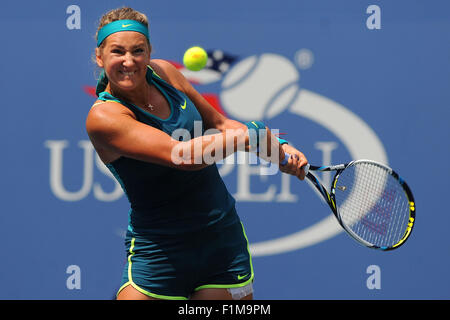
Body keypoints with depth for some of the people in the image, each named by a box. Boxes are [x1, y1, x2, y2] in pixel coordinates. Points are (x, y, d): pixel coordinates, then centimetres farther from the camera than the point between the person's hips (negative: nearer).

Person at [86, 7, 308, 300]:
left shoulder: (163, 72, 1)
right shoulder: (103, 117, -18)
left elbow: (218, 124, 14)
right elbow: (183, 155, -28)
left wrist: (279, 149, 0)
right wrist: (253, 133, -21)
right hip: (158, 252, -5)